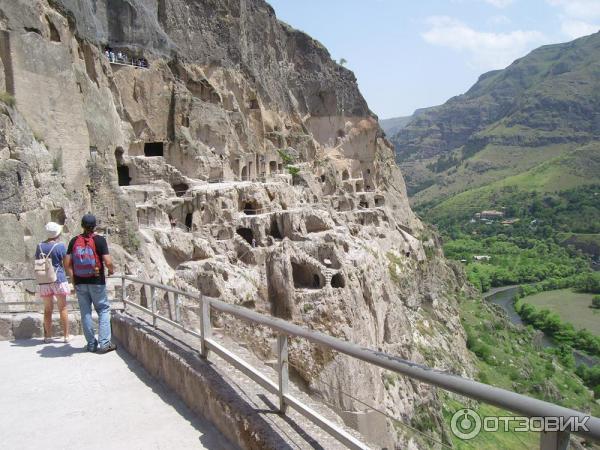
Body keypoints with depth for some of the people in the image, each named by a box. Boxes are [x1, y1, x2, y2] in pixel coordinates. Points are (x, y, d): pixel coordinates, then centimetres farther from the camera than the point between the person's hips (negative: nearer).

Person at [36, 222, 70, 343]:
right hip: (59, 280, -4)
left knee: (47, 309, 11)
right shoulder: (60, 246, -10)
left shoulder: (40, 246, 4)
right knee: (63, 308, 5)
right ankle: (66, 336, 10)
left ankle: (48, 336, 17)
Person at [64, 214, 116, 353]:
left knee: (85, 313, 11)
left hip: (80, 283, 3)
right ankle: (104, 343, 1)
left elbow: (67, 263, 2)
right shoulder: (99, 240, -9)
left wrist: (73, 279, 11)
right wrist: (111, 270, 5)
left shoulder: (74, 241, 3)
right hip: (97, 281, -3)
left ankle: (91, 344, 17)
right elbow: (108, 262, -15)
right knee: (103, 310, 7)